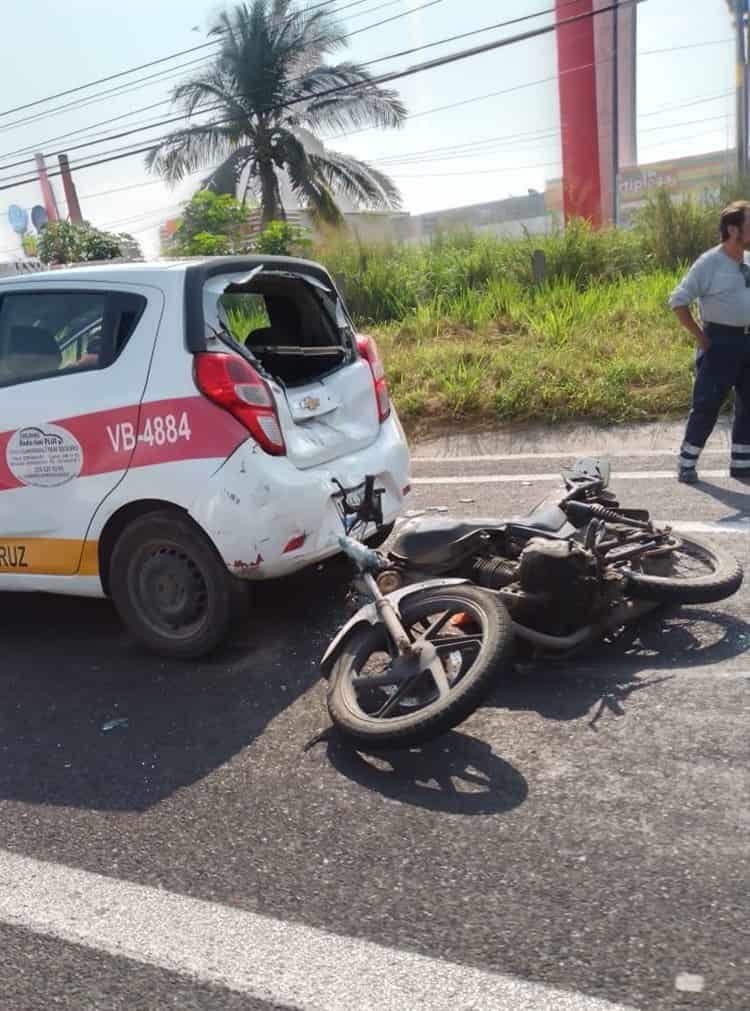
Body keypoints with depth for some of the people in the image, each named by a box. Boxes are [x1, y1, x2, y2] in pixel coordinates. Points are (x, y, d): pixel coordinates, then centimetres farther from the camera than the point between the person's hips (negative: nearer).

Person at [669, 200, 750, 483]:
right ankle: (686, 463, 9)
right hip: (721, 342, -6)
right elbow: (678, 301, -11)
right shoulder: (709, 263, -11)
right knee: (707, 405, -3)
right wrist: (700, 336, -11)